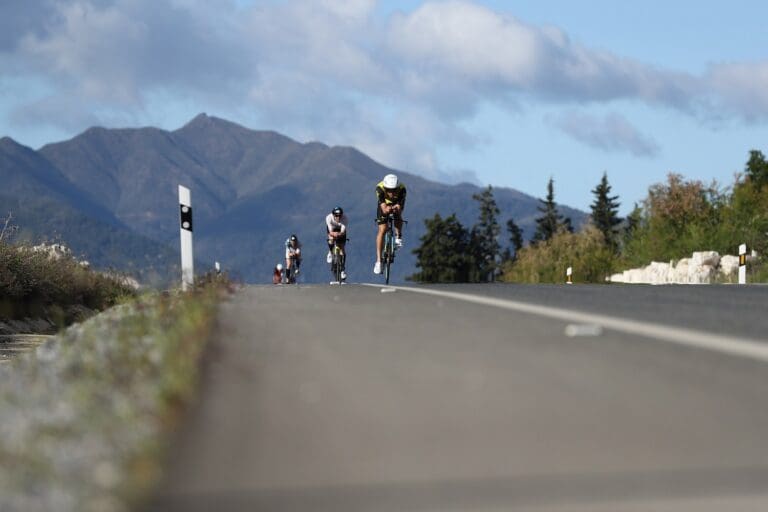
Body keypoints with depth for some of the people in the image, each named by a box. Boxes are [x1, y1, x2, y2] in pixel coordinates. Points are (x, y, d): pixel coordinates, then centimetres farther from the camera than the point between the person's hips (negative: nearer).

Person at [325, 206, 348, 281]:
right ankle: (330, 253, 0)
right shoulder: (329, 217, -36)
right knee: (331, 239, -32)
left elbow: (343, 230, -41)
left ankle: (343, 269, 3)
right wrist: (332, 233, -64)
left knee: (342, 249, -7)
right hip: (332, 229, 0)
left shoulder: (344, 218, -35)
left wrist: (340, 234, -64)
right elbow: (330, 230, -42)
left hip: (340, 230, 0)